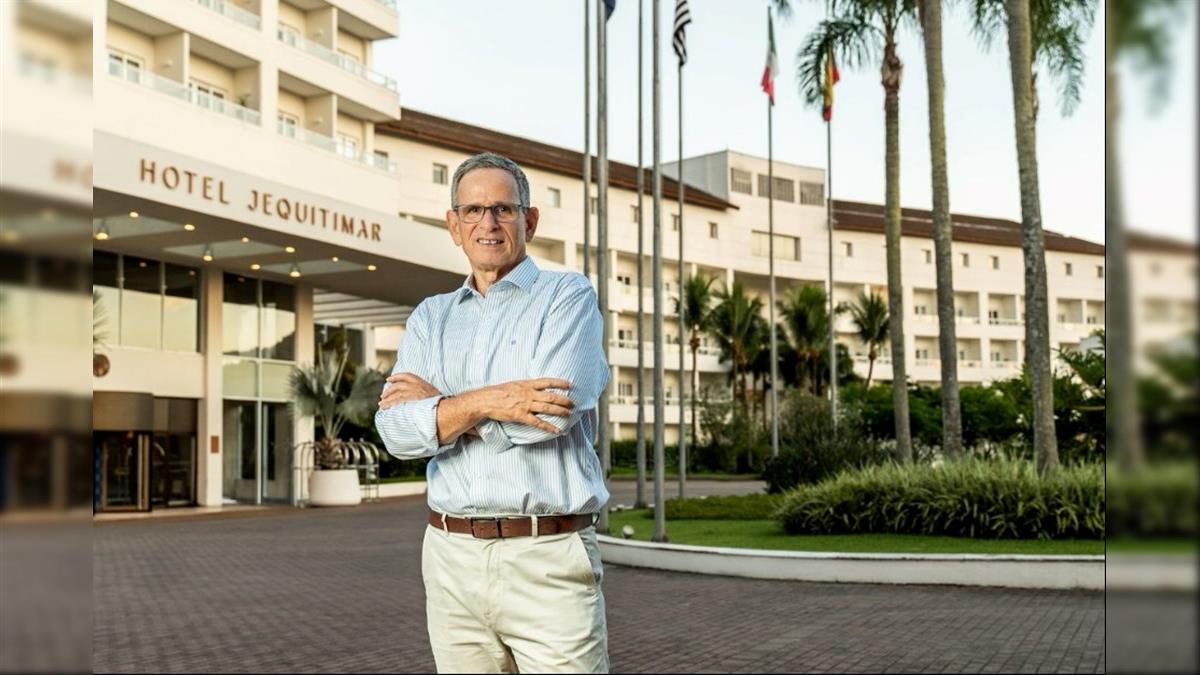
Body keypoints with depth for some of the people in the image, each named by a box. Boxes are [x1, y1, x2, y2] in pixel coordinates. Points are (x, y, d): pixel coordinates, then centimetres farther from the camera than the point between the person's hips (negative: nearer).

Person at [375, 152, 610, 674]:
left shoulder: (568, 296, -1)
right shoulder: (430, 317, 12)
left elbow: (556, 412, -17)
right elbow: (396, 429, -1)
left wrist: (440, 403, -6)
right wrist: (484, 402, -17)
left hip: (548, 557, -4)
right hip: (451, 556, 4)